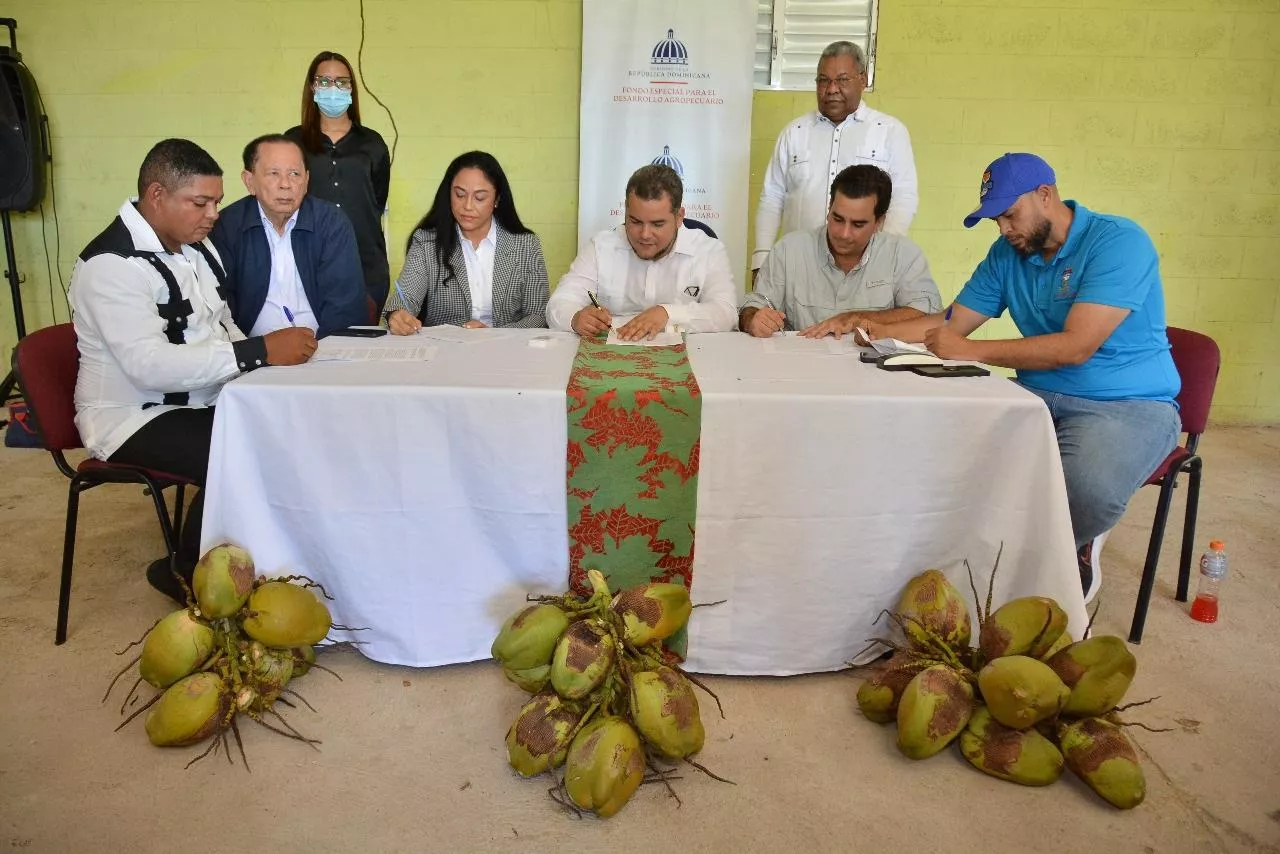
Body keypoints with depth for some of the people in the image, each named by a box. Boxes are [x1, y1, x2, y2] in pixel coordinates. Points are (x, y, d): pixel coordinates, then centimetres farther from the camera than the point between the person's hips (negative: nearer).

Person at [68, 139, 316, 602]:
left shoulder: (196, 246, 7)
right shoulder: (113, 265, -20)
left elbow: (221, 328, 14)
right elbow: (150, 365, -30)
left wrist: (265, 358, -7)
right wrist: (259, 352, -33)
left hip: (203, 401, 8)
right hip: (136, 419, -8)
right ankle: (188, 575, -4)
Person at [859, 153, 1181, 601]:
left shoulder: (1119, 241, -15)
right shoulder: (1006, 253, 6)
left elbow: (1075, 347, -25)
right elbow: (954, 322, 12)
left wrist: (969, 351, -23)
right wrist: (884, 332, -4)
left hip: (1129, 405, -6)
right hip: (1041, 397, 6)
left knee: (1088, 487, -36)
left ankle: (1069, 552, 2)